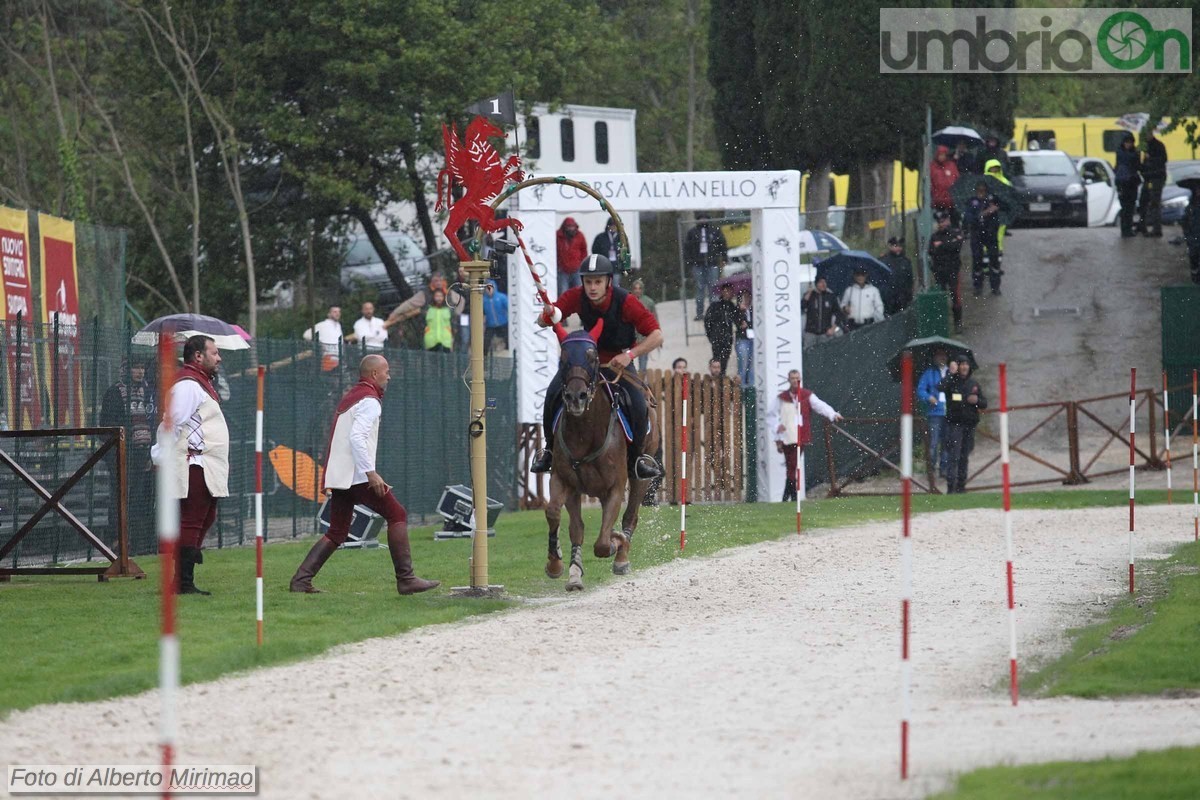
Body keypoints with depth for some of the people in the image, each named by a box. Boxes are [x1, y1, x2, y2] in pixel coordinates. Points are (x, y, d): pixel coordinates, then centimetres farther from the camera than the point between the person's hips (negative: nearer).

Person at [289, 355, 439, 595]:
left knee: (337, 533, 11)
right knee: (397, 515, -3)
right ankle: (406, 579, -6)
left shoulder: (349, 397, 21)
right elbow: (357, 437, -21)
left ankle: (301, 579, 0)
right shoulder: (369, 401, -8)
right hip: (358, 476, -9)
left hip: (338, 476, 9)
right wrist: (371, 472, -23)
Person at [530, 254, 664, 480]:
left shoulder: (625, 302, -25)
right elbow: (543, 322, -11)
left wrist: (630, 355, -36)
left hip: (619, 361, -2)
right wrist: (548, 316, -37)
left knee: (637, 405, -24)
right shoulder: (577, 297, -18)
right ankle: (550, 449, 3)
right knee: (553, 394, -20)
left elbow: (656, 336, -25)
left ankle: (636, 456, 3)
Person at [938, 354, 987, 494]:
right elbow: (940, 388, -24)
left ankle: (961, 485, 13)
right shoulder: (951, 381, -1)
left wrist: (977, 401, -7)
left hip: (970, 424, 5)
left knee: (964, 457, 7)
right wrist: (951, 373, -20)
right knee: (953, 456, -12)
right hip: (954, 423, -5)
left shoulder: (973, 383, 13)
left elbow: (984, 403, 15)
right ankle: (951, 486, -14)